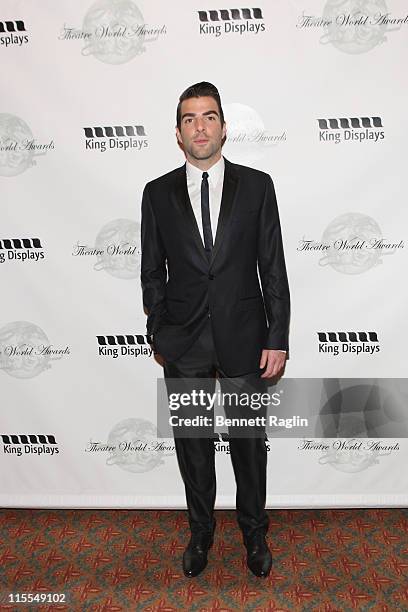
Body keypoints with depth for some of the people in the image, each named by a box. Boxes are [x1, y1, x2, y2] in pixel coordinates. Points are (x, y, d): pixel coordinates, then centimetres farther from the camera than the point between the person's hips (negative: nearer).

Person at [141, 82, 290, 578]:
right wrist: (157, 334, 3)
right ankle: (200, 532, 40)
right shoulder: (158, 193, 2)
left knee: (249, 443, 14)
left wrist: (278, 340, -6)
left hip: (244, 339, 0)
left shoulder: (256, 185, -1)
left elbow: (273, 268, -2)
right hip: (183, 347, 1)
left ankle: (255, 533, 39)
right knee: (193, 445, 16)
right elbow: (152, 272, 6)